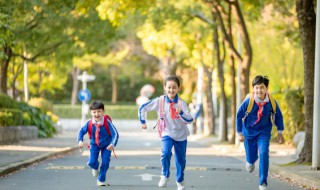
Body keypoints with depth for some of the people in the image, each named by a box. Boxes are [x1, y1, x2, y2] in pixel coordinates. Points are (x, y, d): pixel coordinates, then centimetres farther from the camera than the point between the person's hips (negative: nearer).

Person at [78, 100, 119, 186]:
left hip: (106, 145, -2)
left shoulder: (107, 122, -28)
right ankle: (95, 167, 31)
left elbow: (115, 134, -29)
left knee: (105, 163, -6)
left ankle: (101, 180, 16)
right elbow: (82, 131, -9)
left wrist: (113, 144, -44)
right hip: (94, 145, 2)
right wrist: (80, 140, -27)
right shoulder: (89, 123, -21)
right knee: (91, 162, -9)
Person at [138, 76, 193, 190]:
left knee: (181, 159, 11)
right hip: (167, 134, -1)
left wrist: (181, 113, -39)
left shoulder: (181, 103, -14)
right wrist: (143, 122, -1)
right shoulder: (160, 101, -12)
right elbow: (142, 108, -3)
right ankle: (165, 176, -4)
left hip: (181, 135, 1)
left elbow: (190, 120, -22)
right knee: (166, 153, -26)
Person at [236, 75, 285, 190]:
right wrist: (239, 133, -1)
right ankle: (250, 162, 50)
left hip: (264, 133, 0)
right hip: (249, 132, 0)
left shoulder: (271, 102, -18)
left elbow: (278, 116, 2)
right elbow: (239, 116, -5)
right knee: (251, 157, 9)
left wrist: (280, 133, 2)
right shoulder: (248, 102, -21)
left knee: (264, 154, -19)